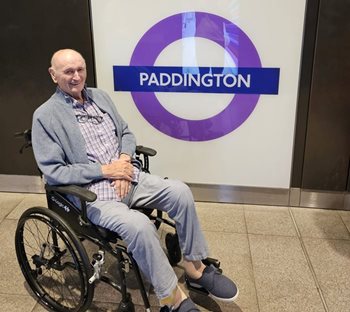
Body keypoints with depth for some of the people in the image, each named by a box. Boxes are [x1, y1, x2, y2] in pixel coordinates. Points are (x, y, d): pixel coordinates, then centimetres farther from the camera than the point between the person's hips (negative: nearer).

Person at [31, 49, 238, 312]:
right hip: (91, 193, -6)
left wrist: (124, 160, -6)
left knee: (180, 192, -16)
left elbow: (126, 133, 17)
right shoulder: (45, 116, -6)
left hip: (127, 177, 6)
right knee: (139, 225, -32)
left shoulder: (100, 96, 13)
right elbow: (53, 171, -11)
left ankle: (195, 265, 2)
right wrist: (105, 170, -15)